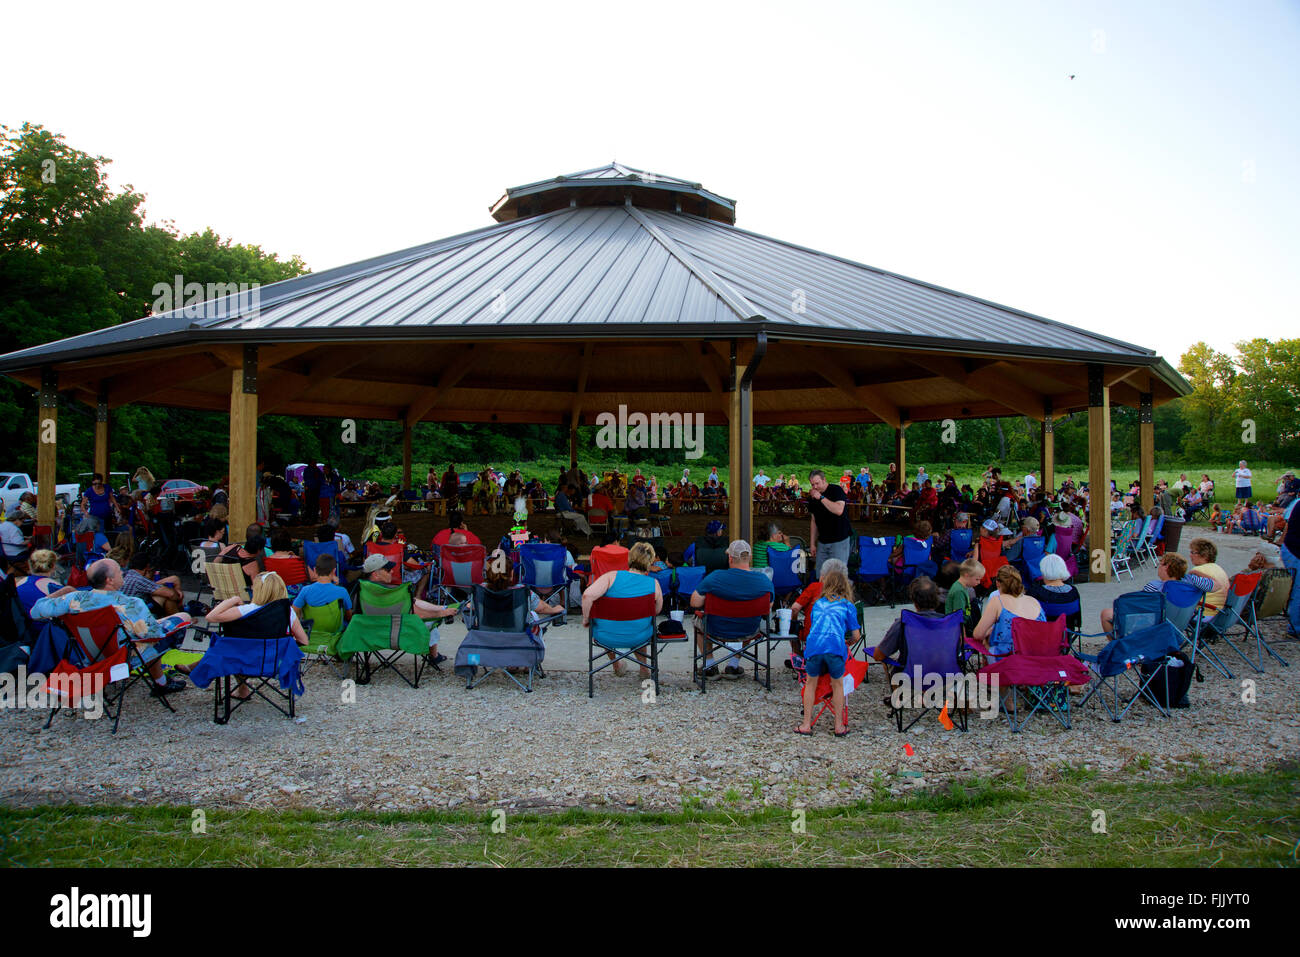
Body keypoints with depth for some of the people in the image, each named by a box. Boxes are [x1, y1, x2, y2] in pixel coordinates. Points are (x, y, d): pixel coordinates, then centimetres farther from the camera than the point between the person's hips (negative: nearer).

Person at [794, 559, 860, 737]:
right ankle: (839, 726, 23)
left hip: (813, 645, 2)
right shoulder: (847, 606, 15)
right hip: (836, 646, -2)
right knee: (837, 684, 16)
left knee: (811, 683, 18)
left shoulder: (817, 604, 24)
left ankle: (806, 724, 21)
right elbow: (856, 636, 13)